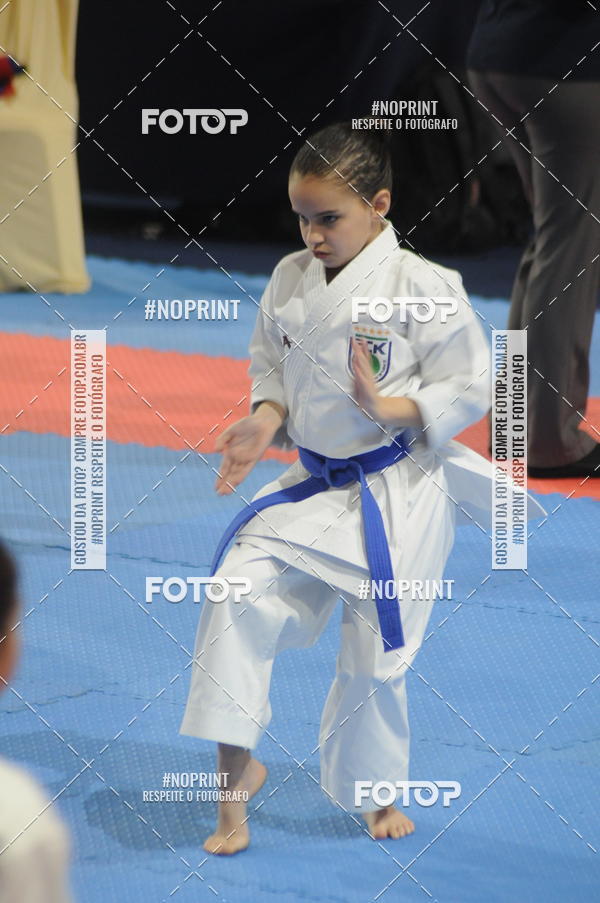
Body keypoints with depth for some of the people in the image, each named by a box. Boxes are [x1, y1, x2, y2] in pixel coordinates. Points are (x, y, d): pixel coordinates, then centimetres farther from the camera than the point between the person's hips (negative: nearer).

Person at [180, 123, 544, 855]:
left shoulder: (421, 288, -16)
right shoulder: (289, 281, 0)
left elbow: (468, 389, -11)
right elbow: (271, 365, 14)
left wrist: (384, 408, -25)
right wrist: (265, 420, -7)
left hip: (397, 498, -4)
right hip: (315, 486, 4)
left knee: (376, 654, 5)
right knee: (240, 590, -14)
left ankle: (374, 795, 29)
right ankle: (237, 767, 1)